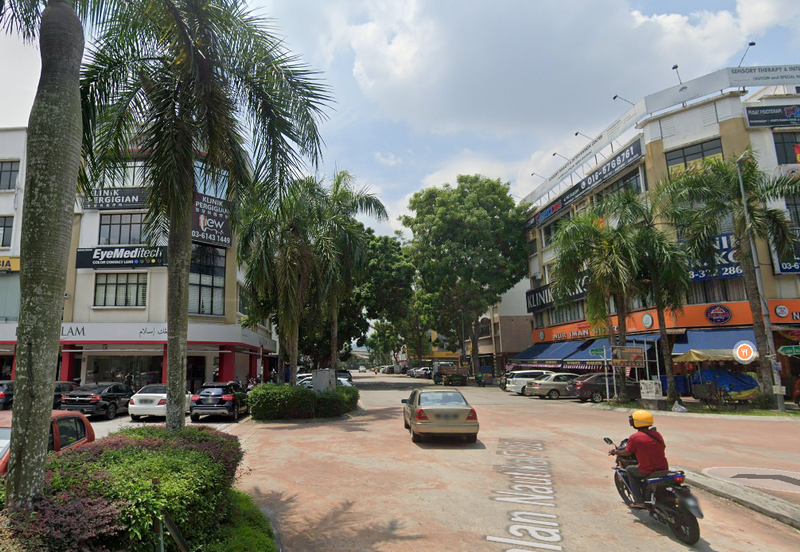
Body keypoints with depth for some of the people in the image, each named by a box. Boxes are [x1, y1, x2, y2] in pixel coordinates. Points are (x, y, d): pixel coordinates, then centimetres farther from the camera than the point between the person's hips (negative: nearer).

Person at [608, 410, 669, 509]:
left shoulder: (634, 438, -12)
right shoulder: (657, 434, 3)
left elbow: (627, 453, -3)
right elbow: (663, 448, 17)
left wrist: (615, 452, 17)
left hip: (647, 472, -5)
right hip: (664, 470, 5)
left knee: (629, 469, 20)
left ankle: (639, 501, 15)